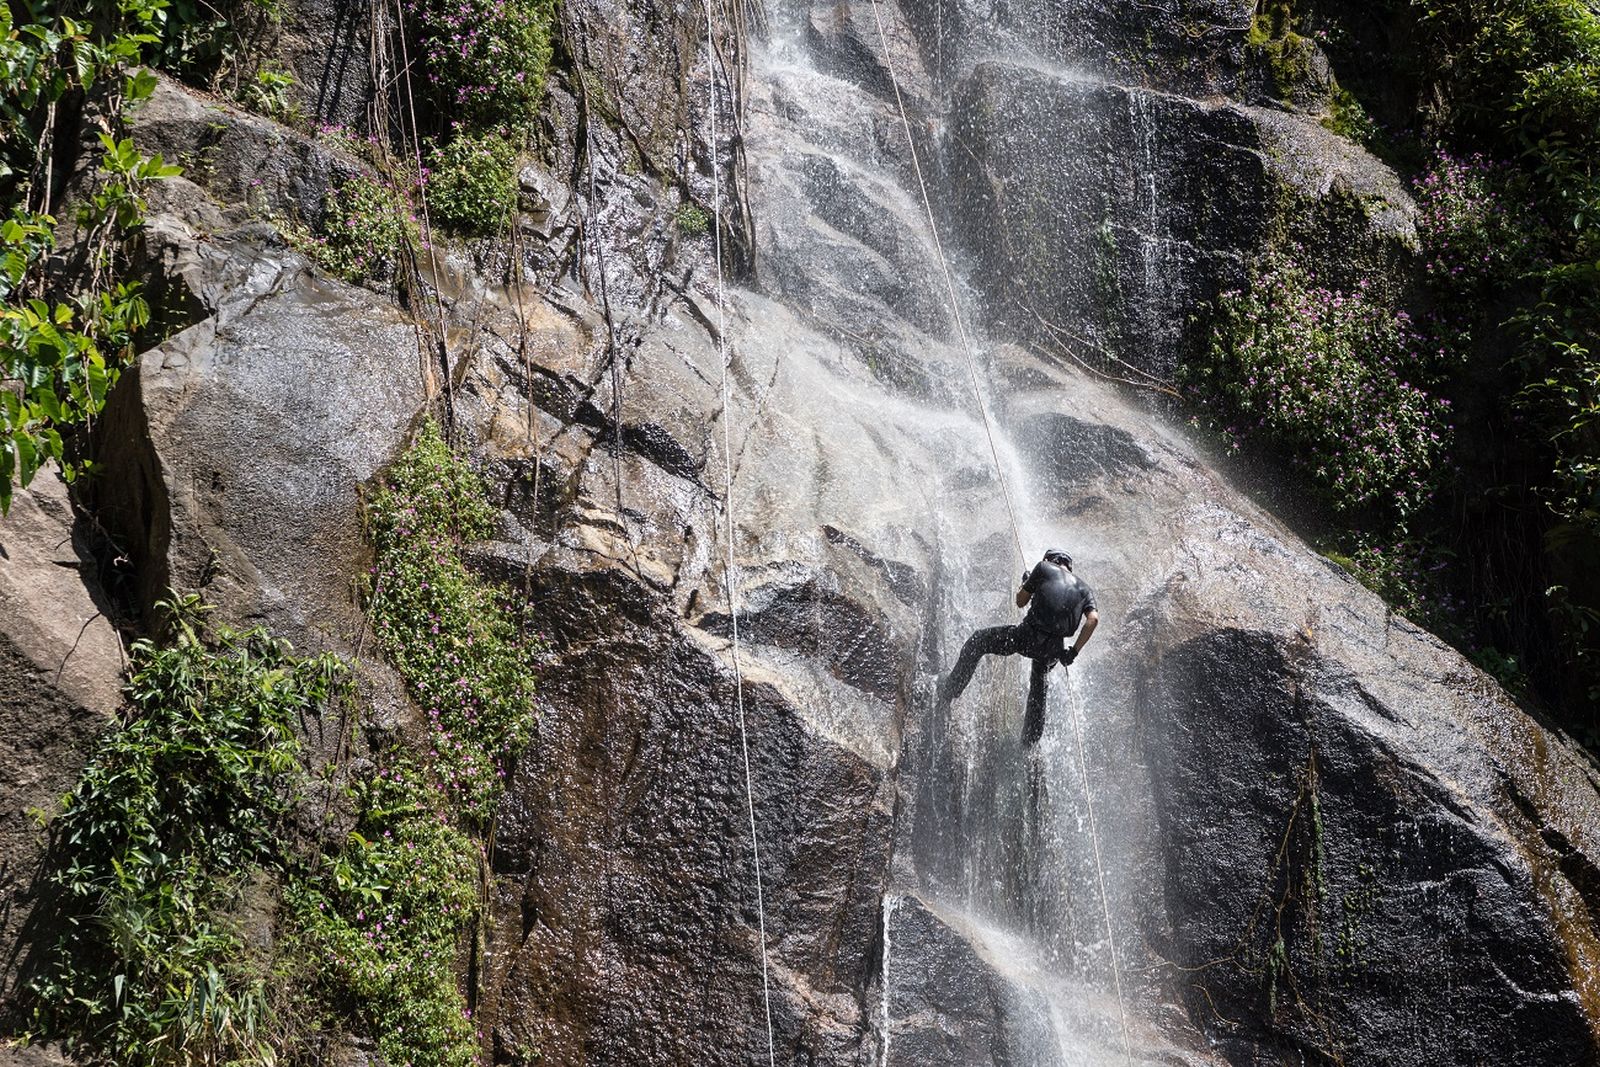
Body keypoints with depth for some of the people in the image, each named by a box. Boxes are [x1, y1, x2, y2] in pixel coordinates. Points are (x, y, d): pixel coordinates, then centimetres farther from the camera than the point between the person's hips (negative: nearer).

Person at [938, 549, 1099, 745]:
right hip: (1054, 647, 4)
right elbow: (1093, 619, 3)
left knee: (976, 642, 15)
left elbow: (1021, 601, 16)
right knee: (1038, 686, 31)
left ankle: (950, 689, 11)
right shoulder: (1083, 588, 21)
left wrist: (1025, 583, 37)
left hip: (1030, 634, -4)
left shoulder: (1044, 568, 12)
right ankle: (1031, 739, 33)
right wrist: (1074, 651, 6)